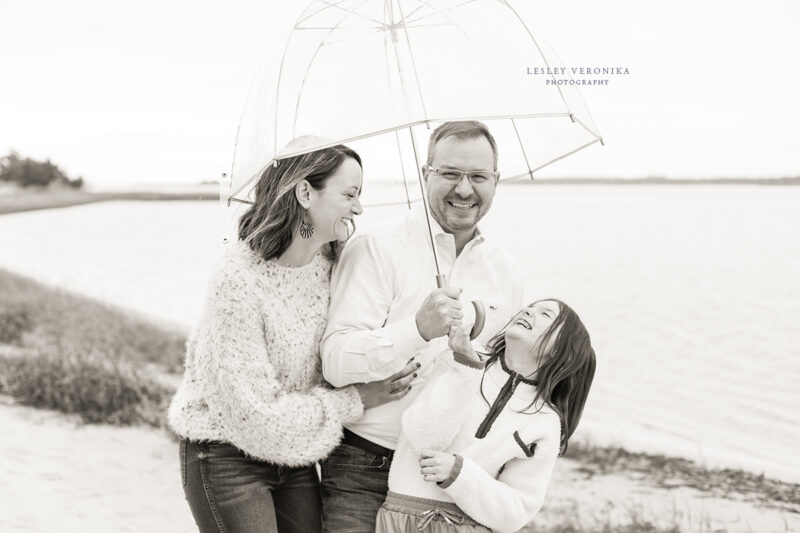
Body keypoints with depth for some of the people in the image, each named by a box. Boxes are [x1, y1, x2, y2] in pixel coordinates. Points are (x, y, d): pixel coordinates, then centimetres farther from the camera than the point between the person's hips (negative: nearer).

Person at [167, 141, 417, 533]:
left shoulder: (331, 263, -2)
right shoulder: (239, 278, -24)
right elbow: (254, 410, -22)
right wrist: (354, 401, -18)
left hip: (294, 454, 6)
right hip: (228, 458, -6)